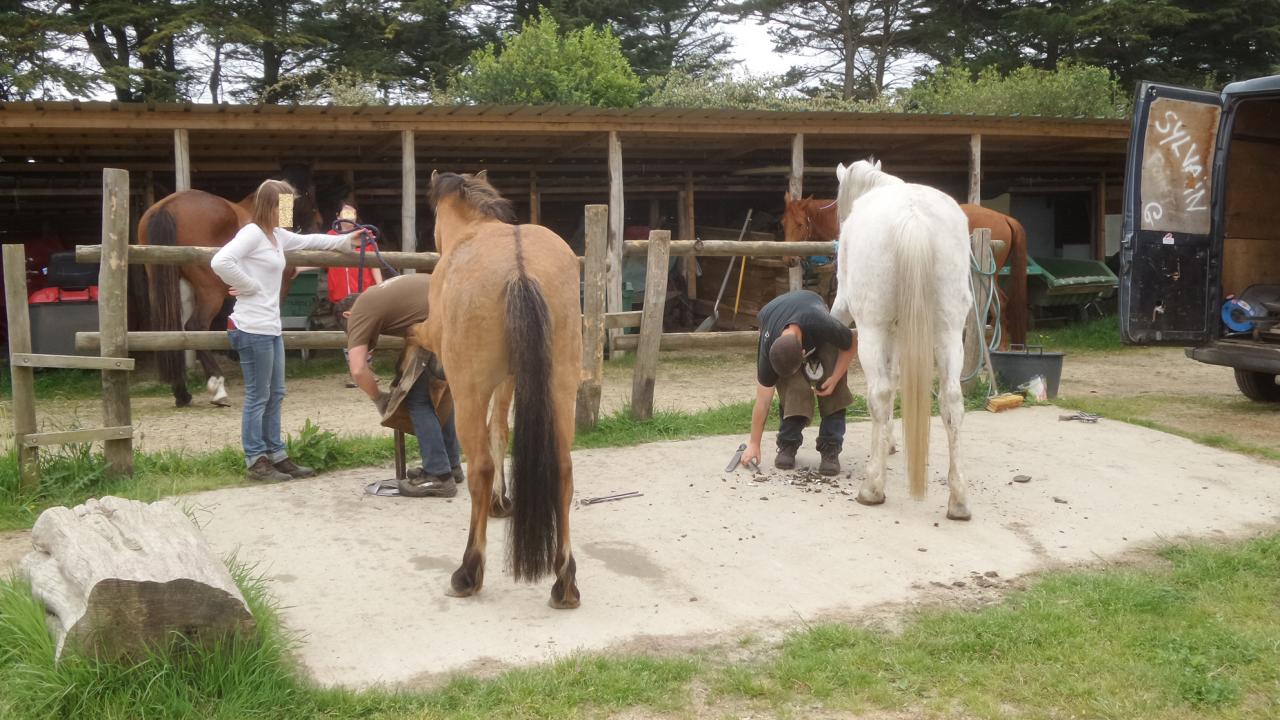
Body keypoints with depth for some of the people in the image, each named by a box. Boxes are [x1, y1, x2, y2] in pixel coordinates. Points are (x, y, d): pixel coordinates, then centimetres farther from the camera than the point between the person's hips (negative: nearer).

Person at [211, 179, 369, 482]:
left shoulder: (278, 236, 14)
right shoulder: (252, 233, -14)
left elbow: (309, 241, 32)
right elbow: (220, 261, -27)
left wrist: (347, 240, 36)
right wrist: (249, 287, -17)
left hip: (271, 328, 10)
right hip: (254, 329, -10)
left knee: (275, 395, 14)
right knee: (258, 397, -2)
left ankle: (276, 456, 23)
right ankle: (257, 462, 5)